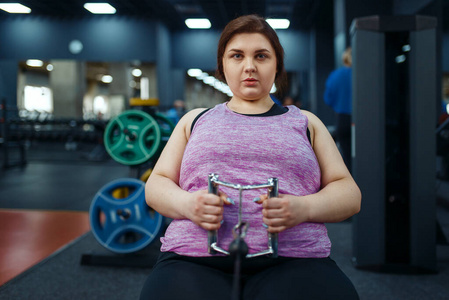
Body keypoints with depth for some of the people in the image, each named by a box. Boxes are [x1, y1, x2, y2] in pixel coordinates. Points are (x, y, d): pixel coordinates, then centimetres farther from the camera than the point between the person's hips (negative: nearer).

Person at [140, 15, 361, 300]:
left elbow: (350, 194, 12)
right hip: (195, 257, 0)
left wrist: (304, 207, -10)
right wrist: (187, 203, -8)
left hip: (293, 258, 1)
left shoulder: (305, 123, 19)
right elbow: (156, 185, 16)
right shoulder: (195, 120, 22)